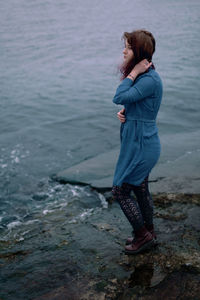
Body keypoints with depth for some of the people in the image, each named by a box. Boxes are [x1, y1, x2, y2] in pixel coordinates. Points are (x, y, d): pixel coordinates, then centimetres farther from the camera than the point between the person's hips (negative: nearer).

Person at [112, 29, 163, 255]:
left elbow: (119, 98, -27)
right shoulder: (140, 76, 8)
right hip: (138, 142, 10)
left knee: (120, 190, 1)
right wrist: (123, 113, -3)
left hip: (141, 145, -10)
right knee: (140, 190, 20)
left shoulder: (150, 80, -23)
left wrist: (133, 73, -20)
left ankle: (143, 235, 16)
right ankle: (149, 233, 36)